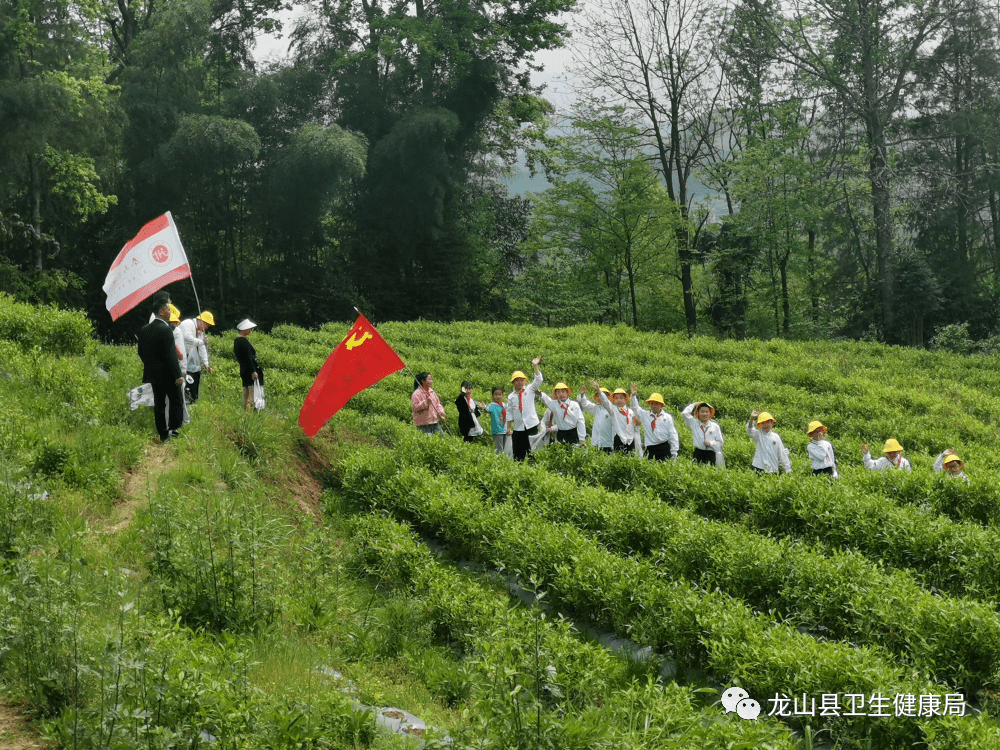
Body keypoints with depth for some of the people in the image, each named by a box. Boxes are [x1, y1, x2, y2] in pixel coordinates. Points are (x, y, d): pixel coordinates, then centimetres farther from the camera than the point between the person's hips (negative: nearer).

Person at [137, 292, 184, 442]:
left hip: (153, 373, 7)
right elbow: (171, 354, -20)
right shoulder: (165, 329, -17)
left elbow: (141, 352, 13)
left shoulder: (144, 329, 5)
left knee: (159, 404, 9)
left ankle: (163, 434, 11)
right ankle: (173, 430, 0)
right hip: (168, 373, -7)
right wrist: (178, 374, -17)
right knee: (176, 402, 6)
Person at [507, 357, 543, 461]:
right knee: (518, 454, 4)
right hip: (518, 428, 2)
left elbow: (538, 380, -8)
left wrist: (535, 366, -19)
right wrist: (509, 428, 6)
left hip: (531, 425, -2)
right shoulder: (511, 397, 10)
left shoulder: (529, 390, 6)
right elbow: (509, 413, 11)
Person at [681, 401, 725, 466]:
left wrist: (710, 443, -9)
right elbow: (684, 413, 1)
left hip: (711, 453, 0)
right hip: (698, 453, 0)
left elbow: (720, 442, 9)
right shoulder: (694, 424, 9)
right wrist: (694, 405, 12)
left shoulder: (715, 426, 9)